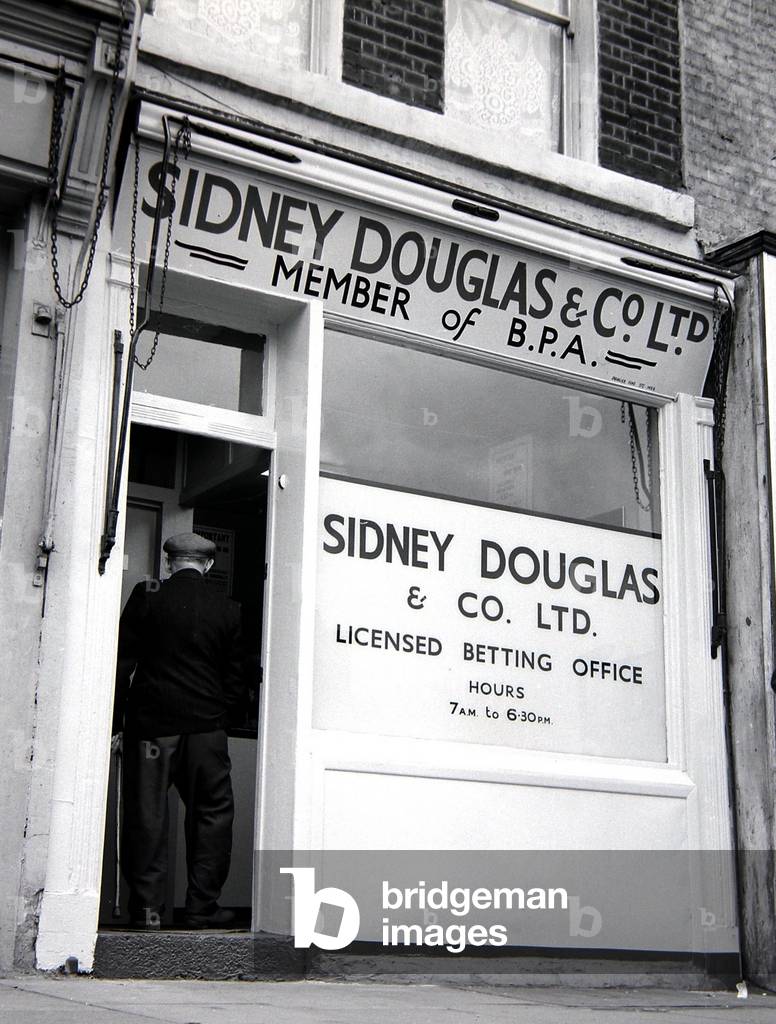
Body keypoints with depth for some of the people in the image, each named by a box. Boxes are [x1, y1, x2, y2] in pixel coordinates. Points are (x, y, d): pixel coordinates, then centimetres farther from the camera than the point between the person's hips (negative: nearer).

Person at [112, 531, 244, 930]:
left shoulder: (147, 597, -2)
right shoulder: (228, 610, 3)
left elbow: (122, 664, -2)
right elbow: (233, 678, 5)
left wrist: (116, 723, 4)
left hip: (151, 723, -1)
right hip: (206, 727, 1)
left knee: (146, 817, 4)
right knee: (212, 815, 10)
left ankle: (146, 907, 6)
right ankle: (202, 907, 9)